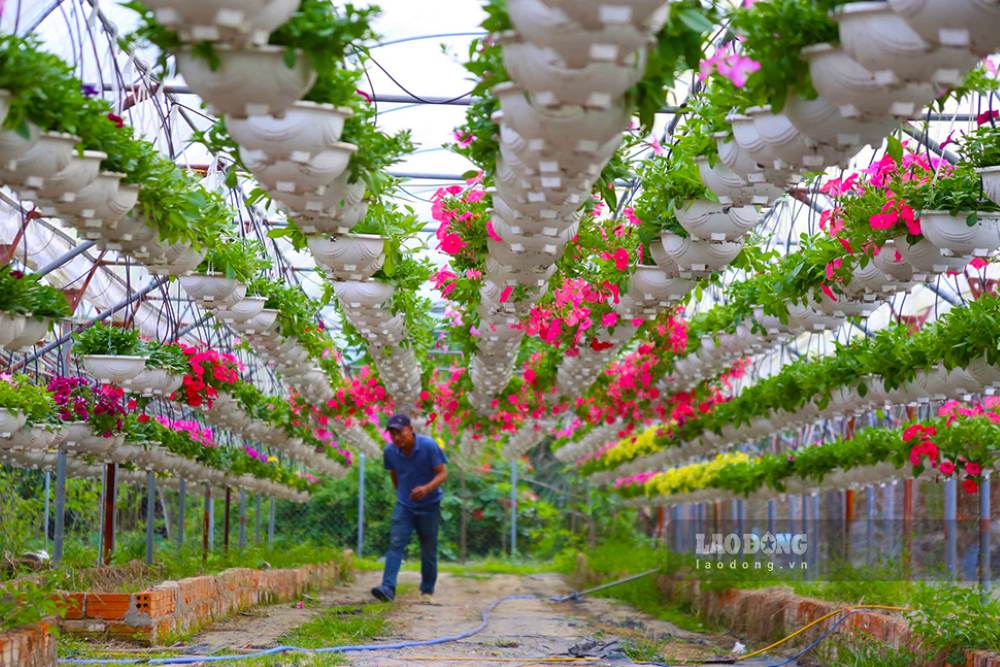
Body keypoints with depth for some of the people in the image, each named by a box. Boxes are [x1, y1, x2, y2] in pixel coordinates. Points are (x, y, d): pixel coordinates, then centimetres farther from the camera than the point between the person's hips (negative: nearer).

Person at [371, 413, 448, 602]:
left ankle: (428, 589, 26)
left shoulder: (429, 446, -19)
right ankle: (388, 588, -24)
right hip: (404, 505, 2)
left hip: (429, 505, -2)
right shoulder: (389, 451, -9)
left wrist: (427, 488, -36)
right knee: (396, 543, -14)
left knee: (428, 549, 7)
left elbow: (442, 473, -18)